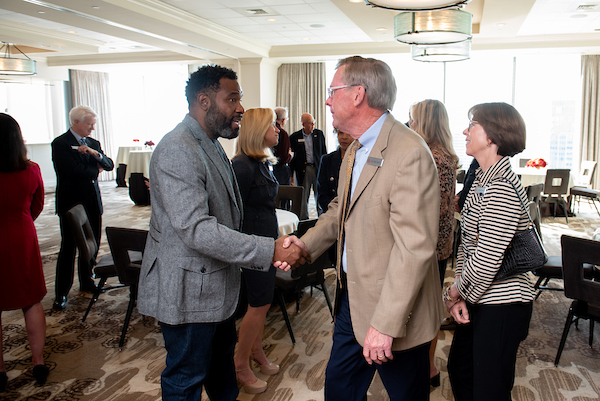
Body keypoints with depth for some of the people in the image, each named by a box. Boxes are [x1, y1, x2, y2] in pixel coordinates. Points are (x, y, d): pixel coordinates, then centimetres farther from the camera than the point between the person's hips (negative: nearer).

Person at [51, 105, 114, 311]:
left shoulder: (93, 143, 13)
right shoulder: (60, 143, -8)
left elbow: (109, 165, 5)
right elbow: (74, 170, -20)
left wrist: (96, 154, -13)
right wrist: (95, 170, -3)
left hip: (92, 203, 6)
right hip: (71, 203, -6)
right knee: (68, 247, -1)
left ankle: (86, 281, 28)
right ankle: (61, 293, 9)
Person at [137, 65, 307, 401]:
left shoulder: (211, 145, 11)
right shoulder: (178, 150, -24)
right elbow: (196, 230, -33)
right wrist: (270, 250, -33)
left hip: (215, 284, 10)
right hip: (189, 291, -10)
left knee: (222, 355, 26)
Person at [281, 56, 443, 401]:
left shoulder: (409, 153, -24)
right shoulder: (355, 149, 9)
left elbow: (414, 249, -27)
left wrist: (385, 323, -25)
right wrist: (305, 244, 3)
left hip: (394, 309, -8)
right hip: (351, 296, 8)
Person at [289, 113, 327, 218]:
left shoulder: (319, 134, 5)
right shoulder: (294, 137, 0)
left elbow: (324, 152, 10)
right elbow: (292, 155, 4)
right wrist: (292, 171, -1)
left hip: (318, 168, 1)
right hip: (303, 170, -1)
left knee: (319, 195, 5)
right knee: (303, 197, 4)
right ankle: (303, 220, 14)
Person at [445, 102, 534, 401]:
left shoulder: (501, 188, -24)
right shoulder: (483, 179, 8)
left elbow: (486, 260, -26)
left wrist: (455, 293, -9)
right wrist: (457, 292, -1)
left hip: (502, 305, -9)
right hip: (480, 299, 9)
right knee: (459, 369, 22)